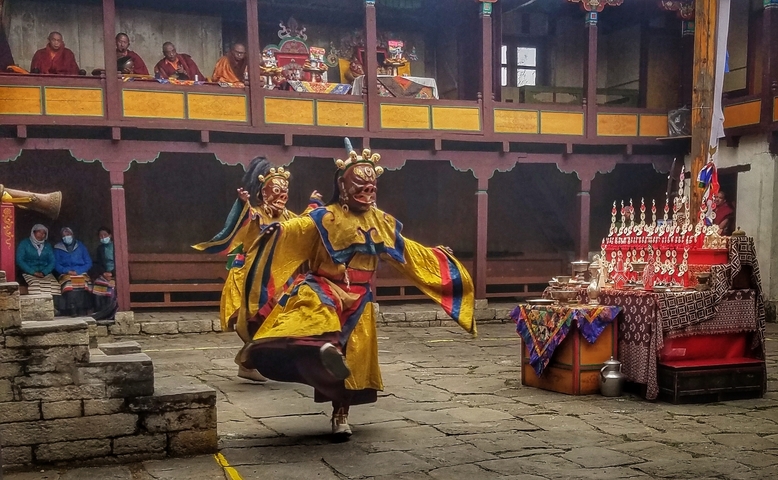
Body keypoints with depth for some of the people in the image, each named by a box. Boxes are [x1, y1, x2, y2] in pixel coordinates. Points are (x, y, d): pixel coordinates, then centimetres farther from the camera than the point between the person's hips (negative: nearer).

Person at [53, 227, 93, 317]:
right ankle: (72, 310, -39)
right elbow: (56, 265, 8)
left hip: (80, 272, 0)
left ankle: (82, 310, -35)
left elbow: (88, 263, 10)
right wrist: (67, 271, -10)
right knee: (68, 282, -34)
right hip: (65, 274, 0)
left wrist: (78, 271, -6)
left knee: (82, 282, -33)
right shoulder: (58, 248, 16)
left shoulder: (80, 246, 16)